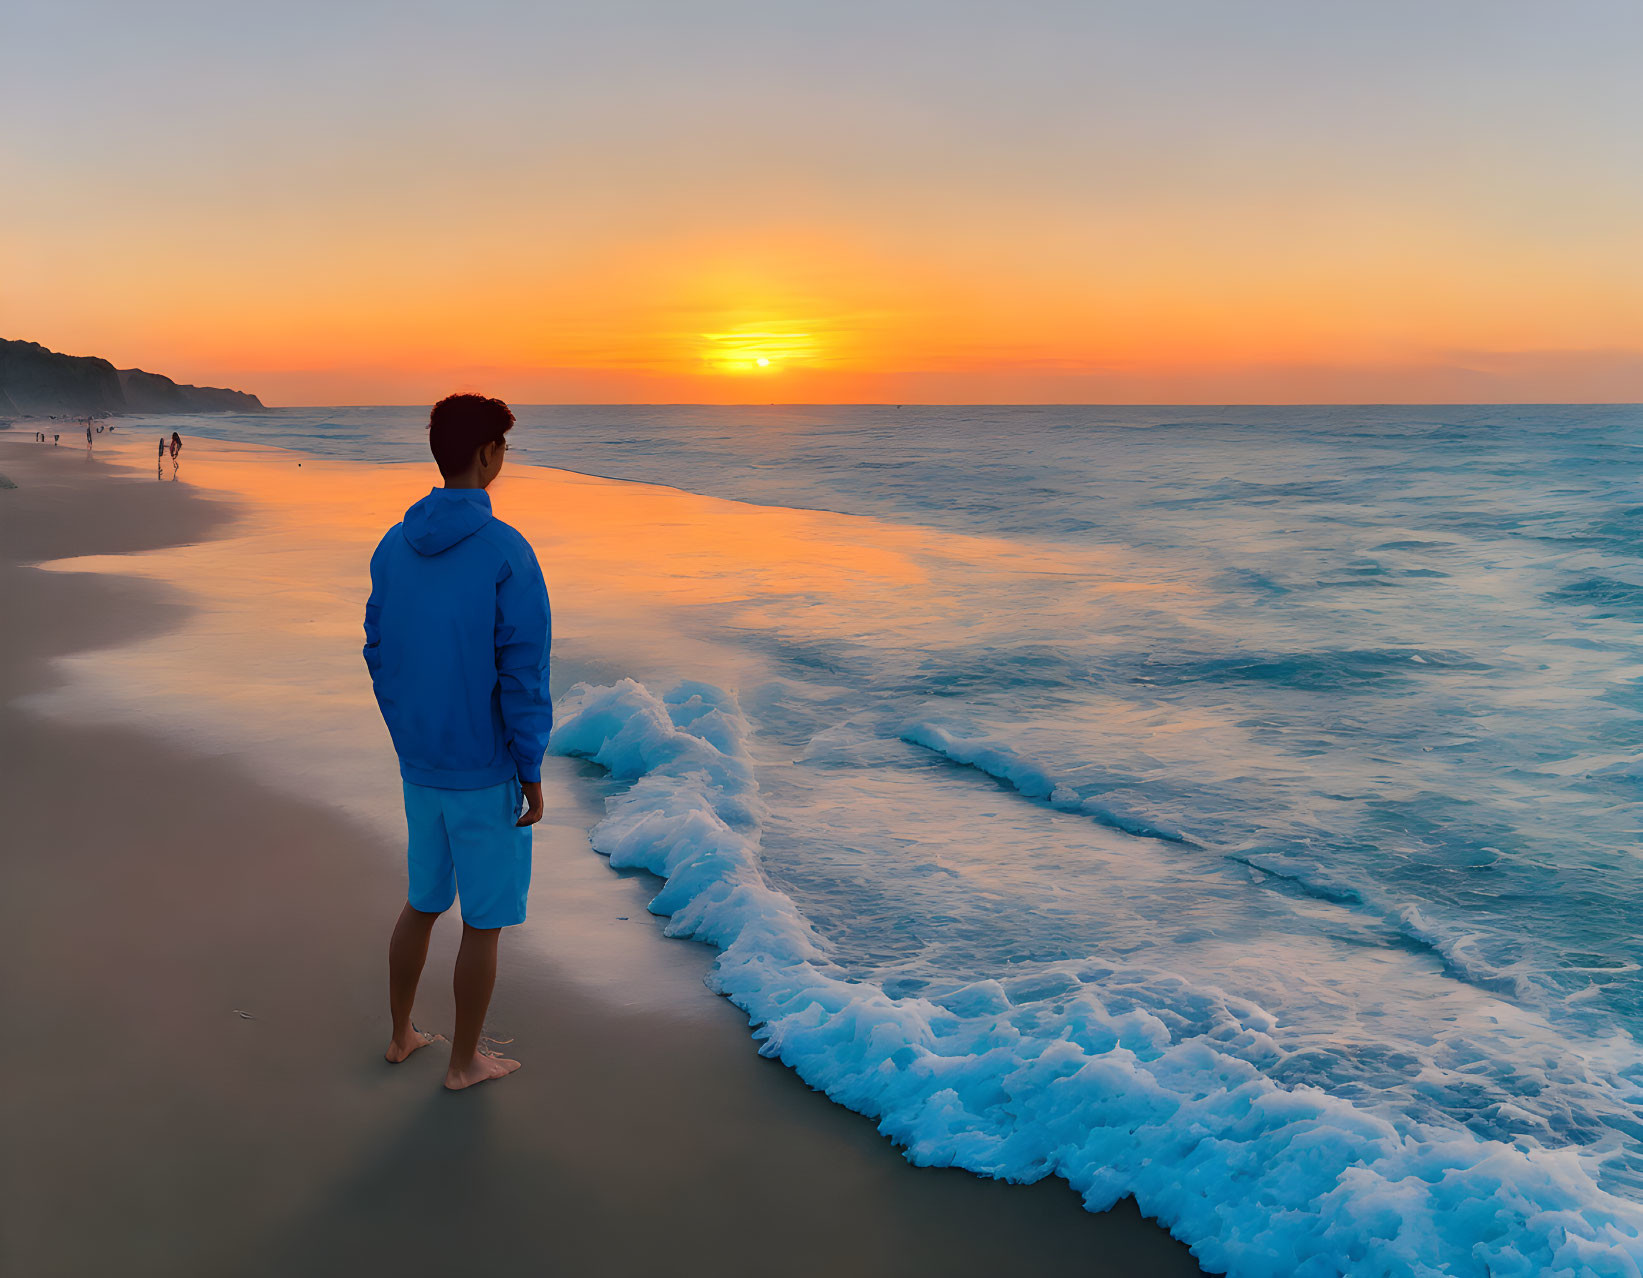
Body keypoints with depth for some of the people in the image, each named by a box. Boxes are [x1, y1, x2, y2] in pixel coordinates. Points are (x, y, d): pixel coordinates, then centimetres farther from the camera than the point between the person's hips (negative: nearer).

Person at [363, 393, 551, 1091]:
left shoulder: (392, 548, 2)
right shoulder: (506, 554, -19)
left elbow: (378, 655, 10)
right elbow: (523, 674, -18)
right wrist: (532, 774, -10)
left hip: (417, 766, 7)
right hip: (487, 773, -6)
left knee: (422, 903, 23)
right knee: (484, 922, 9)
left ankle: (401, 1035, 37)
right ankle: (463, 1062, 23)